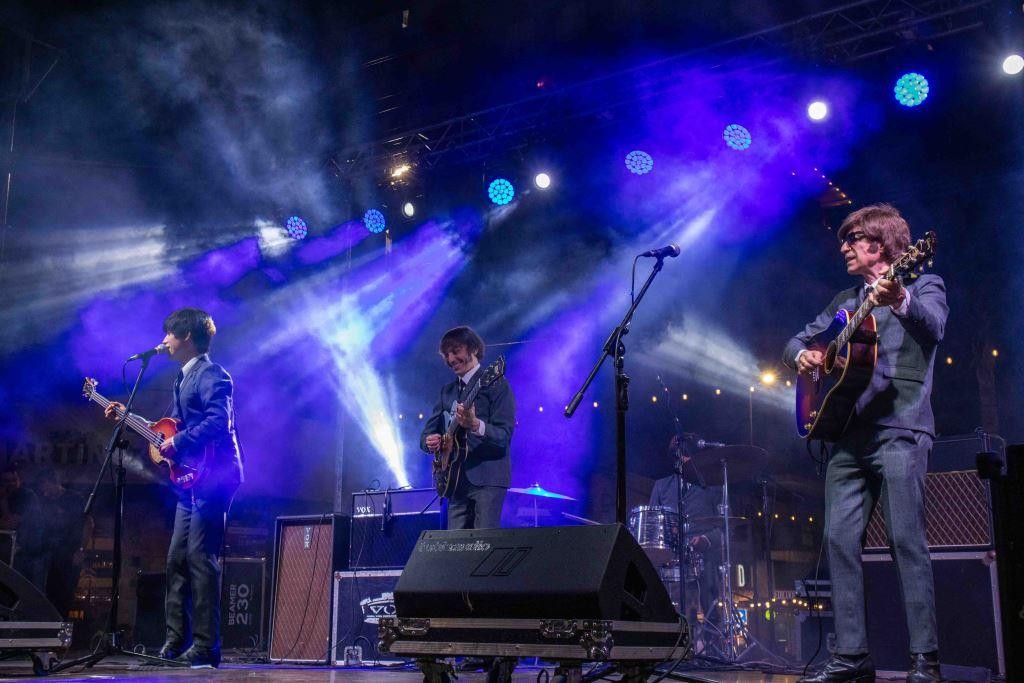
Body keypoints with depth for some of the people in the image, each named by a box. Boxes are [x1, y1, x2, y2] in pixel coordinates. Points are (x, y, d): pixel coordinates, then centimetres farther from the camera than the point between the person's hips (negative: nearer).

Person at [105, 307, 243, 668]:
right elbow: (175, 425, 23)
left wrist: (177, 443, -22)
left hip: (212, 476, -10)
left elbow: (218, 422, -24)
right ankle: (175, 642, 17)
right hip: (191, 480, 10)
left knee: (199, 558, -11)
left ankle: (205, 647, -7)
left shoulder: (211, 374, -10)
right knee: (177, 559, 10)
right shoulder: (184, 378, 21)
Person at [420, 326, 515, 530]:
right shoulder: (447, 391, 18)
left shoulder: (496, 384, -3)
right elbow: (427, 432, 18)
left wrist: (475, 425, -32)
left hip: (488, 477, -6)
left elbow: (504, 436, -12)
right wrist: (430, 442, -7)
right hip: (457, 480, 7)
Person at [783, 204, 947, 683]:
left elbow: (933, 325, -16)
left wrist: (899, 300, -38)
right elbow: (798, 341, 26)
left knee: (906, 539, -12)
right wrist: (802, 355, 2)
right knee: (840, 539, 0)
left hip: (899, 428, -6)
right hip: (848, 432, 6)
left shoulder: (923, 285, 5)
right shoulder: (845, 301, 23)